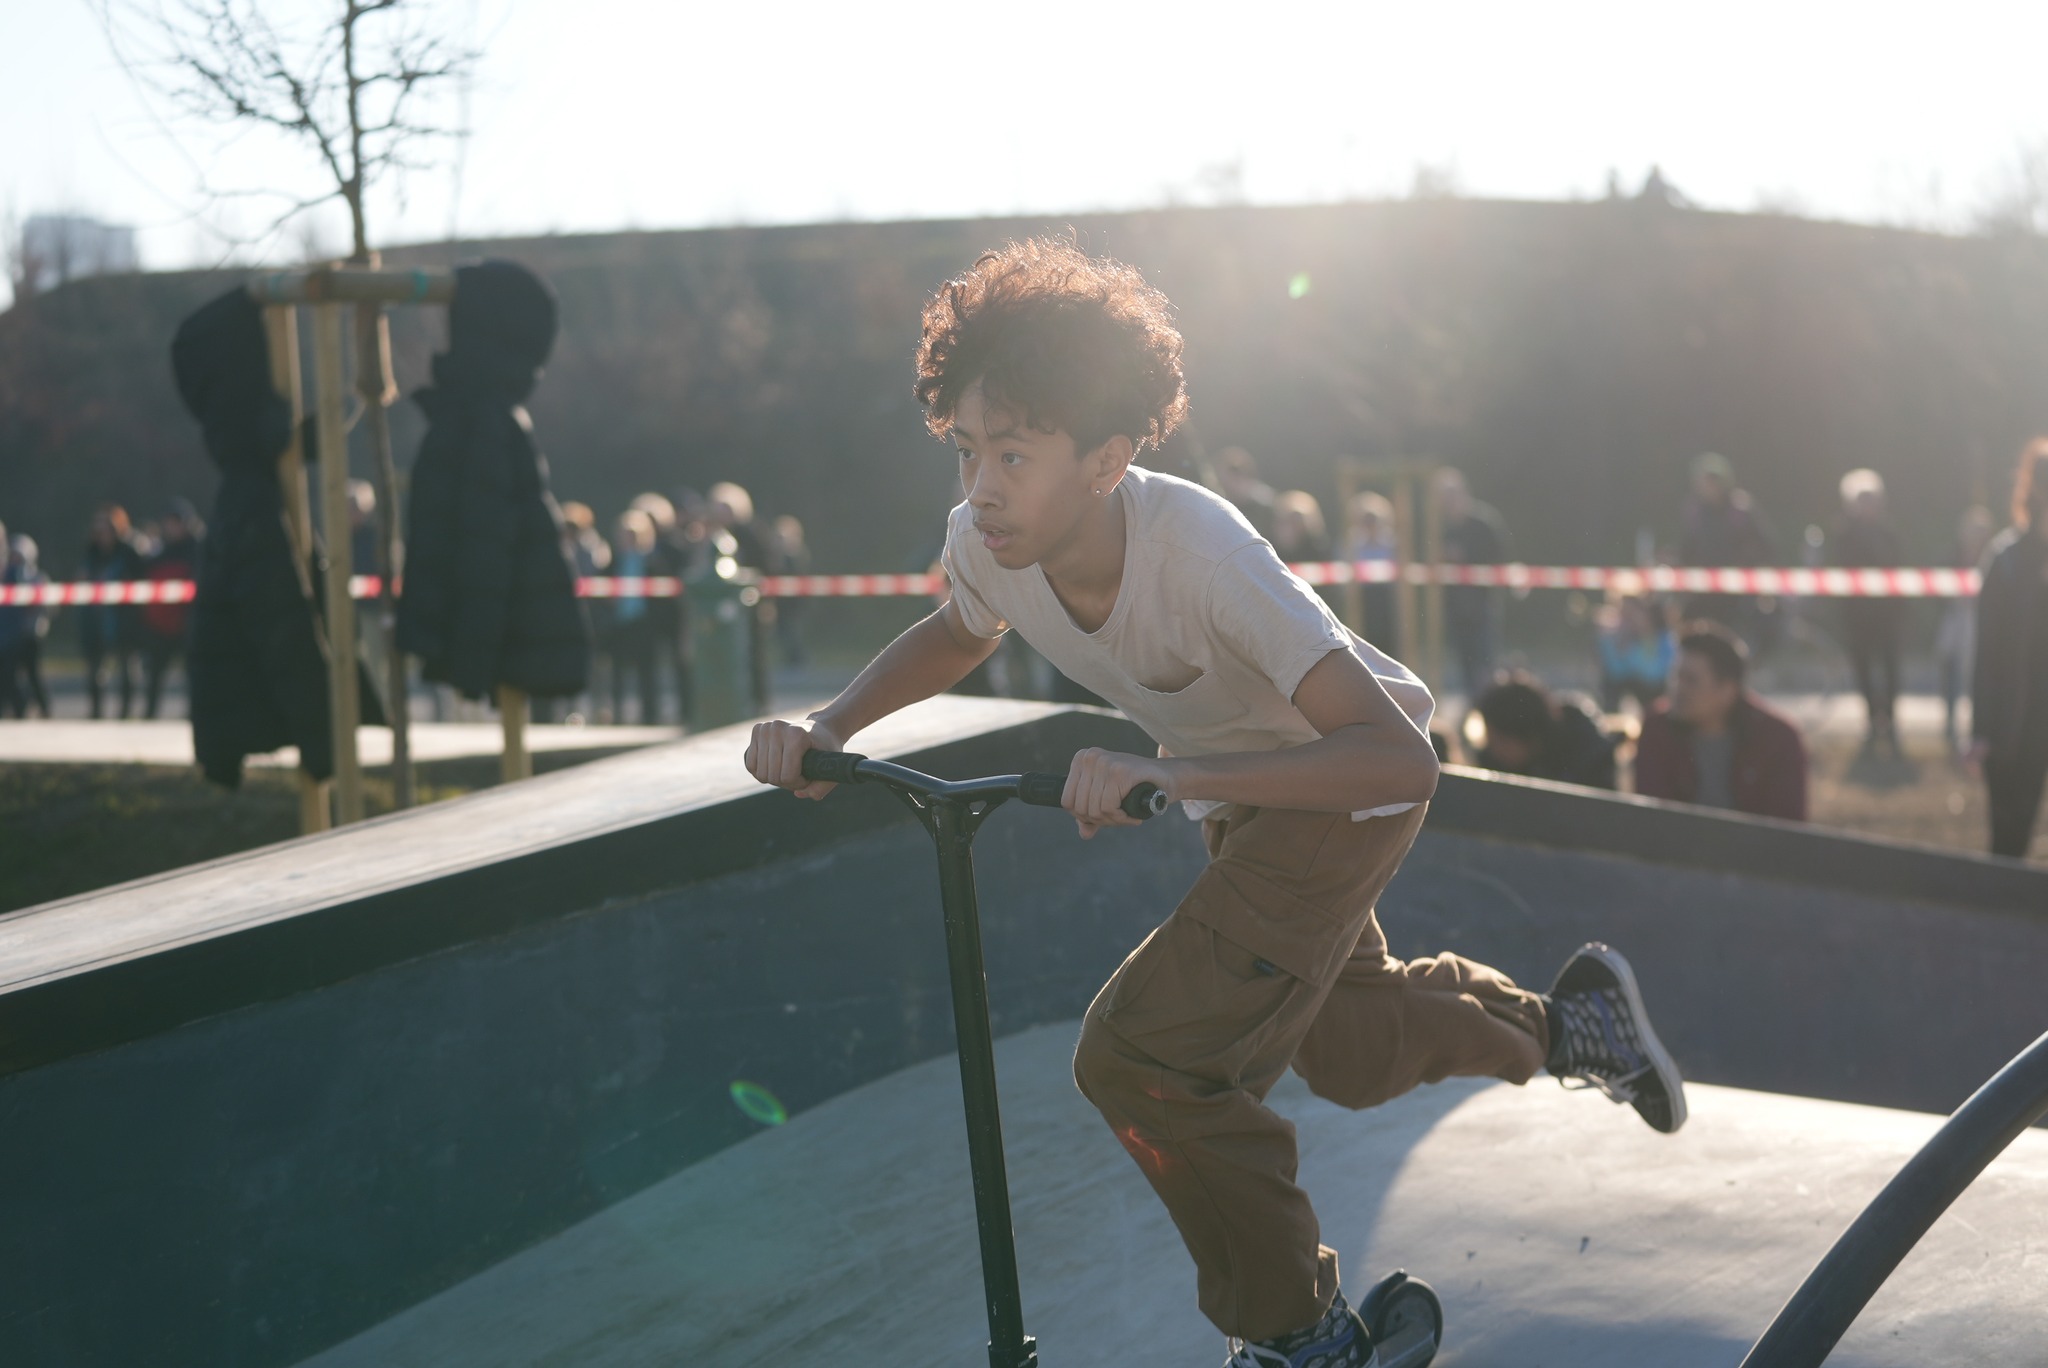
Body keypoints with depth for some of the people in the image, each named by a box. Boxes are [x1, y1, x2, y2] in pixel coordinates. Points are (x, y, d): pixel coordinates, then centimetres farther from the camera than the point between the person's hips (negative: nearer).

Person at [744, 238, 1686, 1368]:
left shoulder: (1198, 548, -40)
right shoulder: (984, 540, -23)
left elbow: (1398, 756, -46)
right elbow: (957, 637, 4)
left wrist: (1169, 774, -56)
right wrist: (829, 725, -14)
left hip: (1347, 793, -7)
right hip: (1238, 799, 7)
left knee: (1141, 1055, -20)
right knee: (1344, 1053, 26)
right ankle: (1562, 1019, 51)